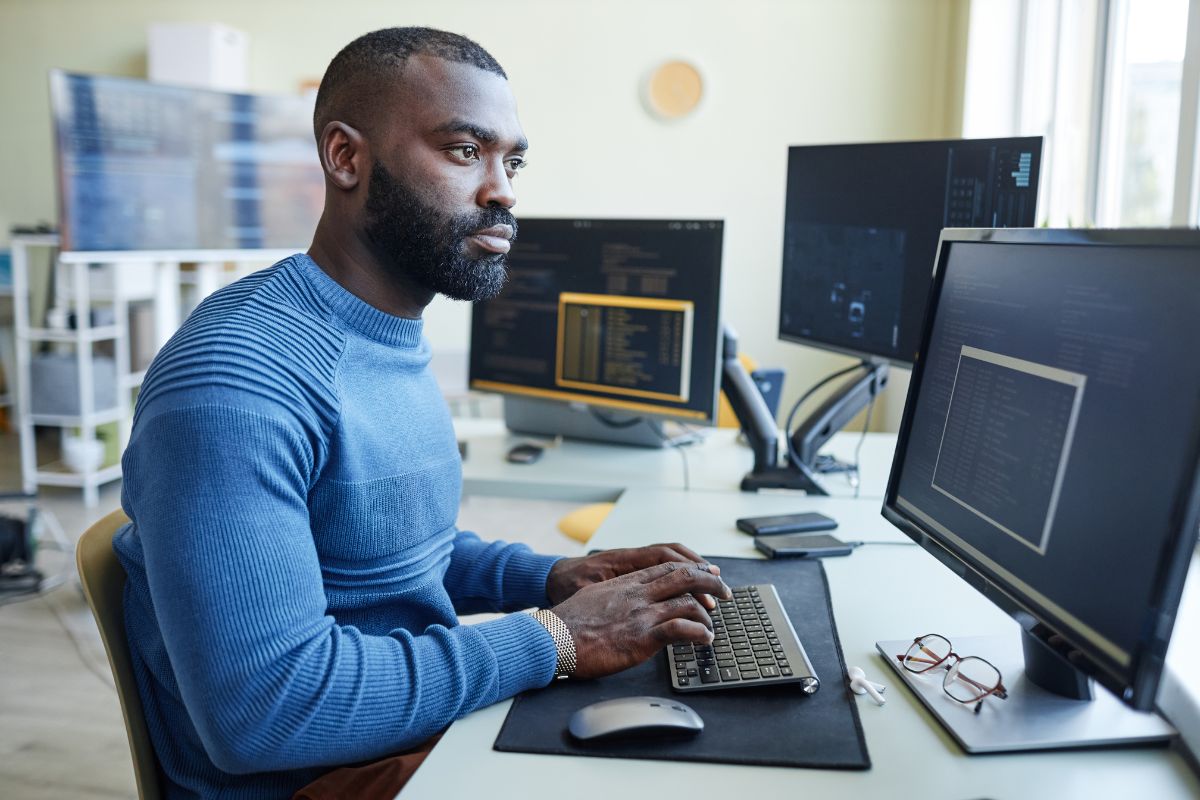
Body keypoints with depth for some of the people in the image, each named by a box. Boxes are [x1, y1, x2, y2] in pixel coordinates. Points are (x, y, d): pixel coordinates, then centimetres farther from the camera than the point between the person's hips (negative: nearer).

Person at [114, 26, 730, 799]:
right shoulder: (236, 380, -24)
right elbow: (264, 708, -29)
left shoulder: (397, 341, 5)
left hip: (431, 733, 8)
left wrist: (550, 577, -2)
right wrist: (553, 638, -23)